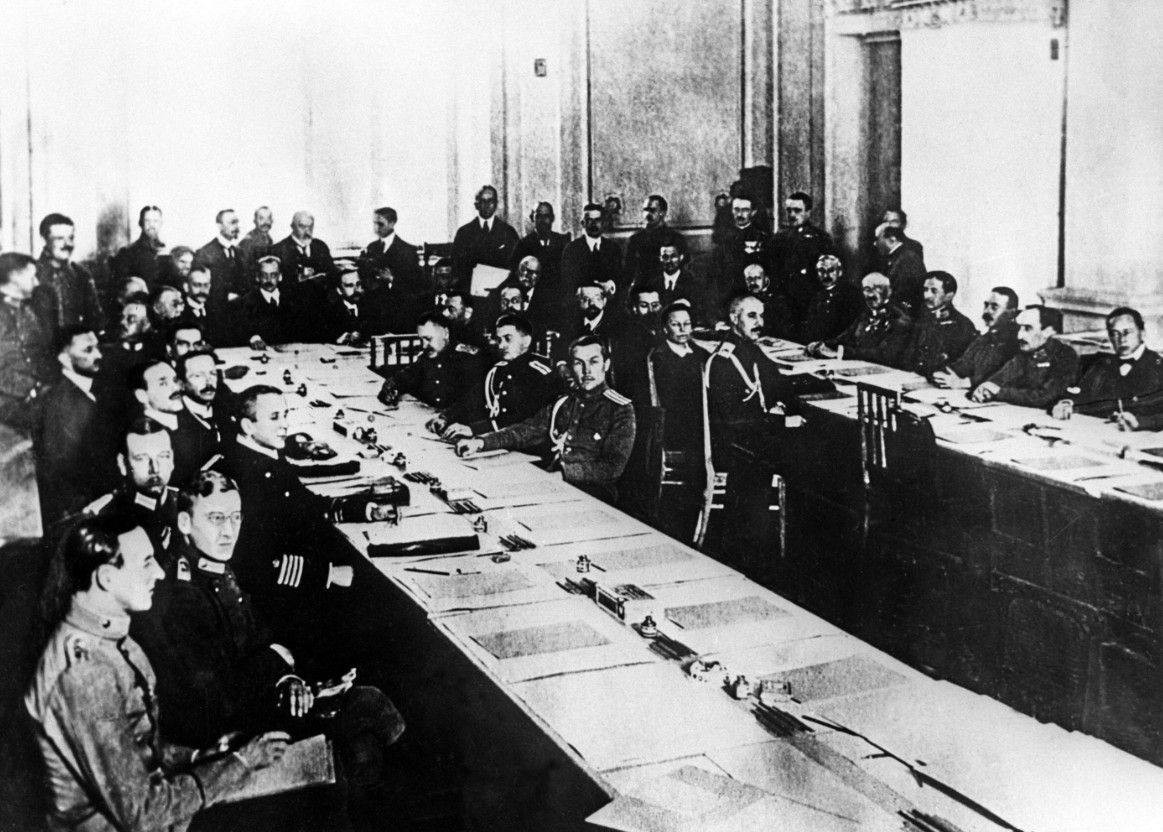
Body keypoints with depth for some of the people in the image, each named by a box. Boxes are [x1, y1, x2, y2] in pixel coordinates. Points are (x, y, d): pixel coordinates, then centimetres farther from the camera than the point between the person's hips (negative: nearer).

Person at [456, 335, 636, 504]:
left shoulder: (620, 410, -1)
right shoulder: (561, 404, 17)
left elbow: (612, 467, -10)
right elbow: (526, 432, 11)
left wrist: (563, 471, -19)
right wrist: (481, 442, -5)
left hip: (592, 495, -5)